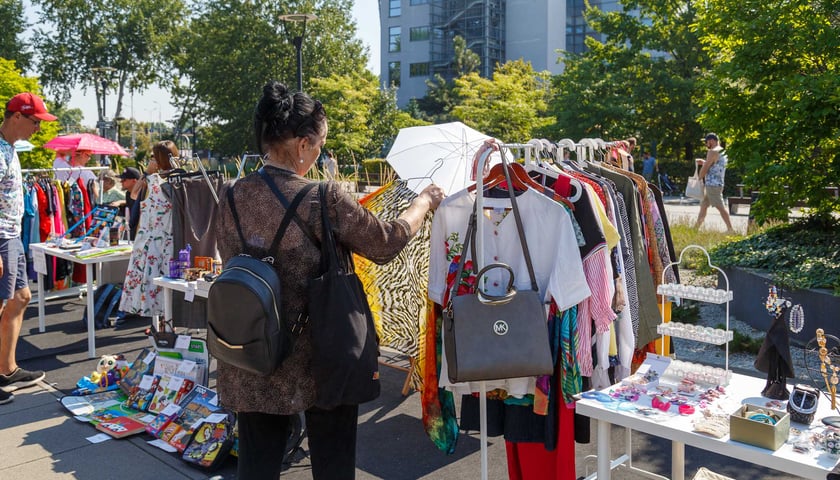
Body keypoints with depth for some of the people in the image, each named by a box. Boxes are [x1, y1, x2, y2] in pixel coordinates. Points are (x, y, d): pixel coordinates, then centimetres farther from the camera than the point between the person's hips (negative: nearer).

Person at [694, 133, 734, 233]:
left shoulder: (712, 152, -13)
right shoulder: (722, 151, 17)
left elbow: (705, 168, -14)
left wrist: (699, 179, 0)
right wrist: (704, 162, 19)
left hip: (712, 184, -10)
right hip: (717, 183, 10)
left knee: (720, 207, -10)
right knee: (703, 205, 14)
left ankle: (730, 229, -12)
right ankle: (696, 227, 18)